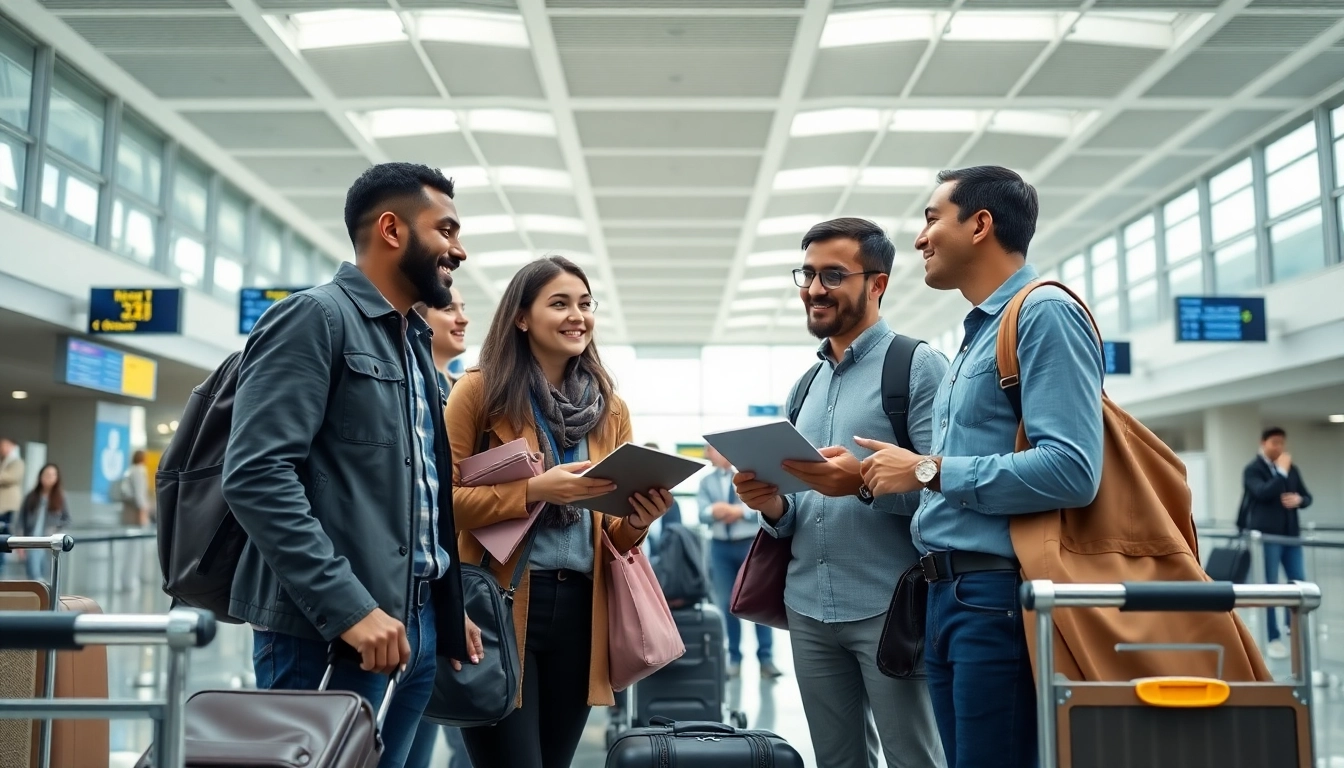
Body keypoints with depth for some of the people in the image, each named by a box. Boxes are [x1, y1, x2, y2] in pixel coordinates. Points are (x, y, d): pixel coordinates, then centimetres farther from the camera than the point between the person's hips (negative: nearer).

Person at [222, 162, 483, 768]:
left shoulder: (415, 342, 18)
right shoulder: (315, 317, -8)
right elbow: (257, 476, -19)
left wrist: (451, 607, 13)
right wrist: (348, 606, -23)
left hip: (418, 619, 8)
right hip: (328, 628, -8)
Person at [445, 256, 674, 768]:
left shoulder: (610, 408, 12)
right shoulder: (482, 390, -2)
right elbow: (442, 500, -8)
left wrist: (636, 521, -7)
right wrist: (534, 490, -20)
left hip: (579, 607, 5)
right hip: (499, 601, -5)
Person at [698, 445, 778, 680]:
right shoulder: (706, 482, 7)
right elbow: (703, 513, -6)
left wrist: (741, 511, -20)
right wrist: (714, 511, -28)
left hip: (752, 544, -2)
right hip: (721, 547, 2)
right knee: (727, 603, 5)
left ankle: (766, 658, 3)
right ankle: (734, 658, 13)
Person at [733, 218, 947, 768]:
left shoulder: (918, 366, -6)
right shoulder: (807, 385, 16)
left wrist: (867, 483, -28)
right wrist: (772, 505, -2)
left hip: (890, 609, -7)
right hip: (808, 610, 7)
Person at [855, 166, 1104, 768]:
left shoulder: (1044, 314, -11)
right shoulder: (976, 334, 19)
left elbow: (1070, 470, -23)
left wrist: (928, 470, -16)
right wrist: (886, 477, 7)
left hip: (1001, 596, -9)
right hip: (950, 596, 9)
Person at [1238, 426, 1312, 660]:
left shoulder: (1292, 469, 13)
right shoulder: (1252, 470, -5)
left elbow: (1307, 497, 15)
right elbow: (1263, 493, -21)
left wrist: (1298, 499, -8)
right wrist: (1281, 471, -16)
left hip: (1291, 534, 6)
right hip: (1265, 536, -6)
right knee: (1269, 586, 0)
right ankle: (1273, 639, 6)